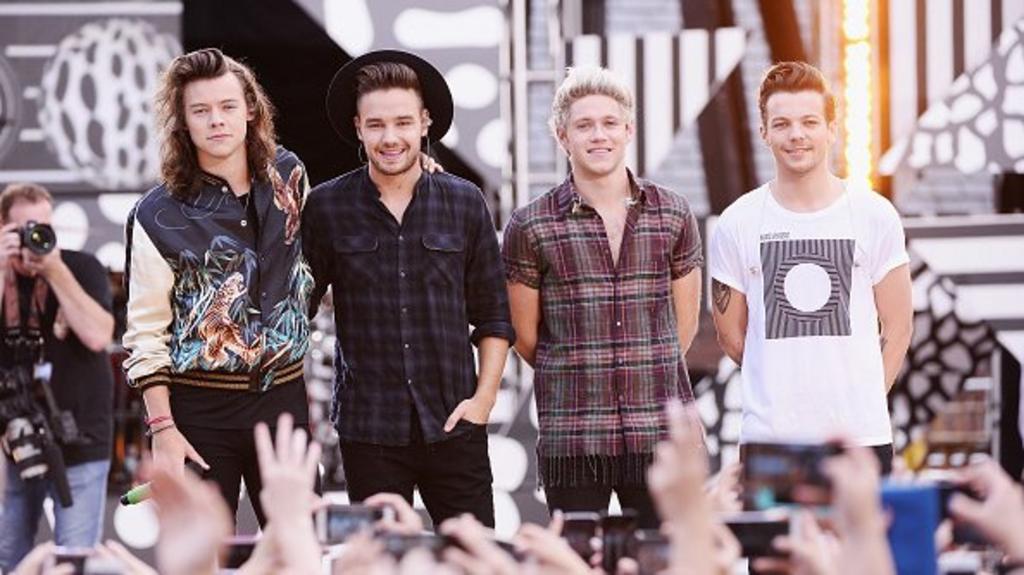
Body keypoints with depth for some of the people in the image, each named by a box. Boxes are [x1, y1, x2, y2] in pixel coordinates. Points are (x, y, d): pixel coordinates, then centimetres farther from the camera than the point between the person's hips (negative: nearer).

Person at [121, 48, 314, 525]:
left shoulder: (287, 176, 6)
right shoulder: (160, 216, -6)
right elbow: (146, 335, -6)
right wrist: (162, 430, -12)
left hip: (283, 398, 3)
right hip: (201, 409, -3)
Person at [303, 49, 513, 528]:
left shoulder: (464, 203, 4)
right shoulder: (327, 208, 2)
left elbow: (493, 316, 9)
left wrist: (483, 398, 0)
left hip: (453, 425, 1)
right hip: (369, 430, 0)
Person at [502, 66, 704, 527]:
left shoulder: (673, 216, 8)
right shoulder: (531, 227, 1)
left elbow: (684, 323, 15)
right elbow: (525, 335, 8)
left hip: (662, 435, 2)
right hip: (571, 436, -1)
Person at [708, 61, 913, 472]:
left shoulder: (874, 215, 4)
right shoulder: (737, 224, 4)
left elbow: (897, 326, 8)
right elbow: (731, 335, 11)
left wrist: (863, 403, 3)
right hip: (767, 437, 0)